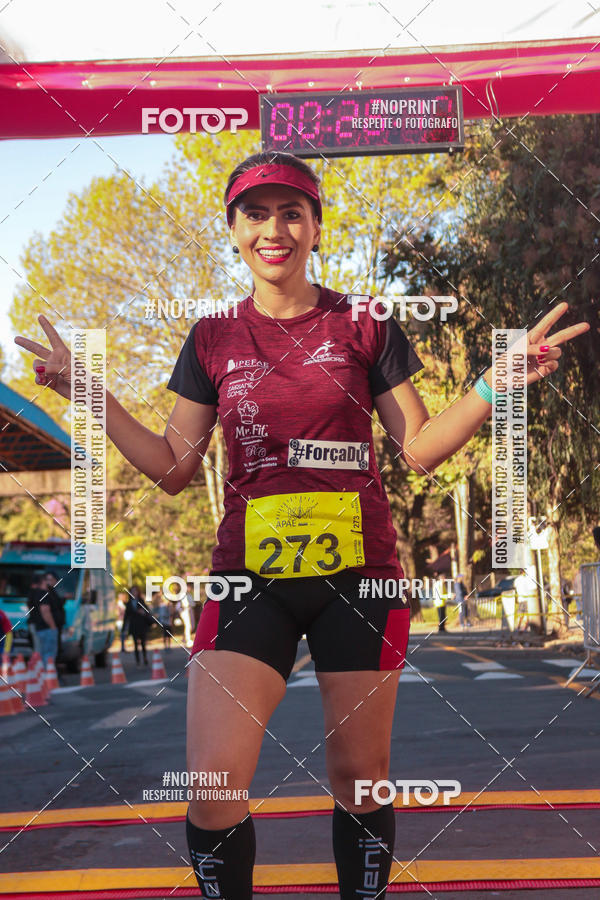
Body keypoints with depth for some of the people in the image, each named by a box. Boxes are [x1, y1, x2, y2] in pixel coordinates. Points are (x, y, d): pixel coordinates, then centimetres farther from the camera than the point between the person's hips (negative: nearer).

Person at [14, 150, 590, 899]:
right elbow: (173, 469, 10)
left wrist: (496, 382, -8)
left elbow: (420, 449, 4)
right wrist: (91, 392, 3)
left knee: (358, 776, 8)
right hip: (250, 576, 1)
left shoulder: (364, 326, 3)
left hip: (358, 574, 0)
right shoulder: (212, 340, 8)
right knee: (211, 789, -7)